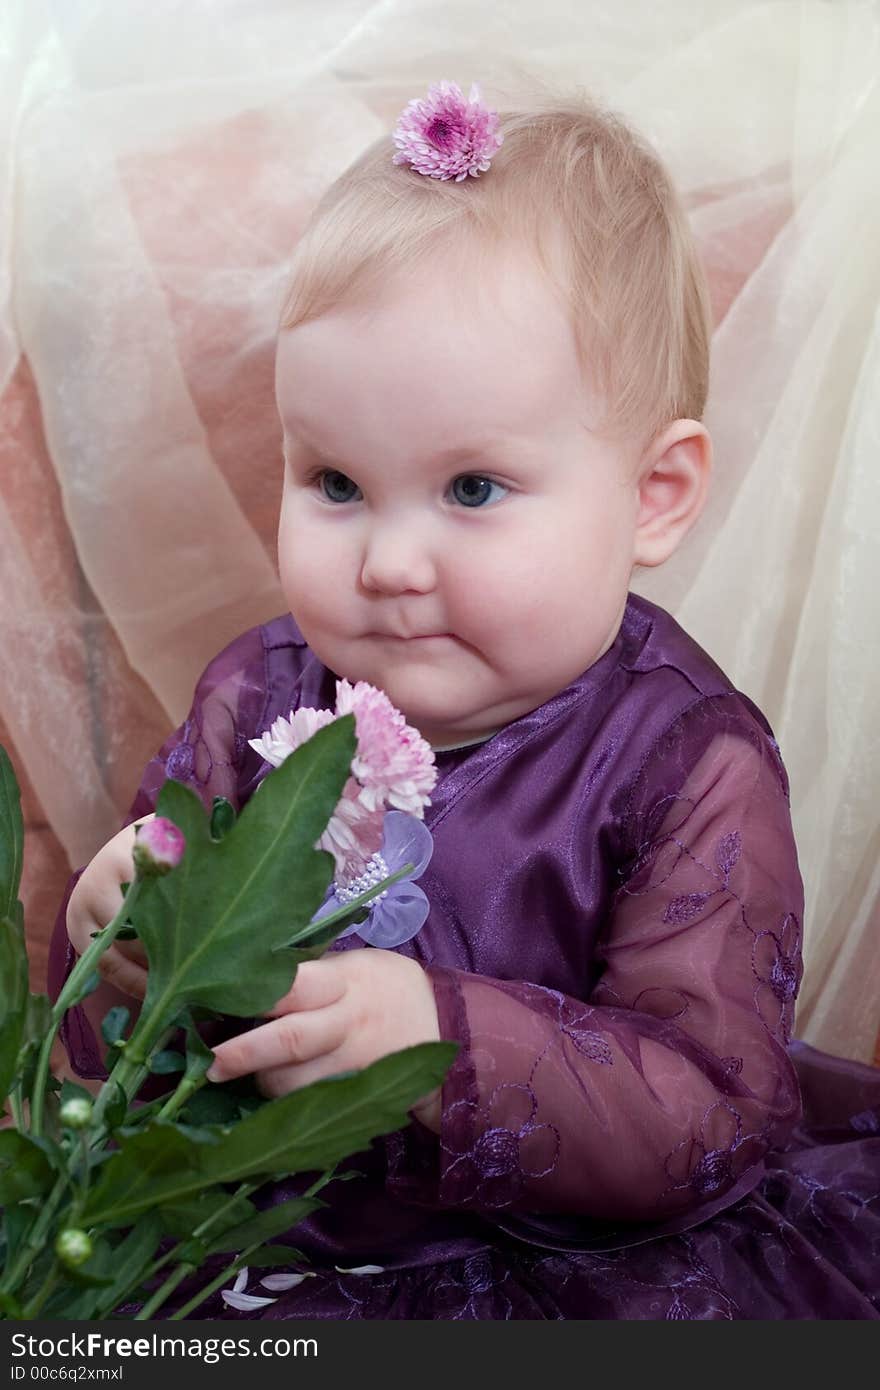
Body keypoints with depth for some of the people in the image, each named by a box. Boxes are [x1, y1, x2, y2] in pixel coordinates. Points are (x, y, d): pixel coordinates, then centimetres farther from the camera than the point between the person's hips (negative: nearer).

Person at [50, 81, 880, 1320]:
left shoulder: (691, 767, -18)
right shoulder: (258, 698, -7)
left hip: (586, 1246, -3)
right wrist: (117, 951, -24)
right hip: (283, 1235, 4)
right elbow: (106, 1056, 0)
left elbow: (714, 1117, -22)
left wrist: (440, 1044, -36)